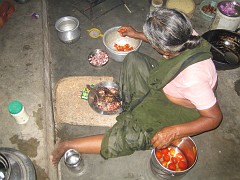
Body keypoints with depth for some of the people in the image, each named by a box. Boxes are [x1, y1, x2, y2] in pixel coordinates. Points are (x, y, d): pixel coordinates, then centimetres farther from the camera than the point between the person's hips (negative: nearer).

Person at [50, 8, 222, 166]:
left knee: (130, 136, -21)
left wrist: (173, 132, -34)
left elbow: (215, 117, -28)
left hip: (179, 113, -7)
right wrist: (138, 34, 13)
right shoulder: (185, 37, -21)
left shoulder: (192, 78, -40)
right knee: (133, 59, -3)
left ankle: (69, 145, -8)